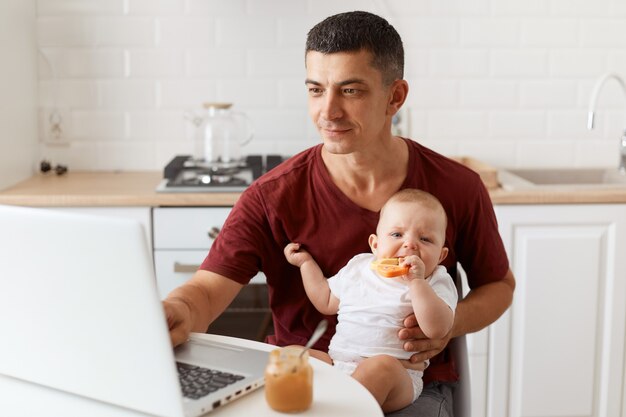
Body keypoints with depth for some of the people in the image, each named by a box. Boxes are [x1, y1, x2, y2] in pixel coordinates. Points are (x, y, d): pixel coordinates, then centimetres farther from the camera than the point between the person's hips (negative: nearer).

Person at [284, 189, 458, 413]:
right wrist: (306, 262, 29)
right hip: (336, 364, 5)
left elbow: (437, 329, -17)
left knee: (381, 366, -36)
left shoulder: (436, 283, 2)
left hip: (397, 374, -5)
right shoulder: (358, 267, 17)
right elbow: (326, 302, 30)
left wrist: (416, 281, -20)